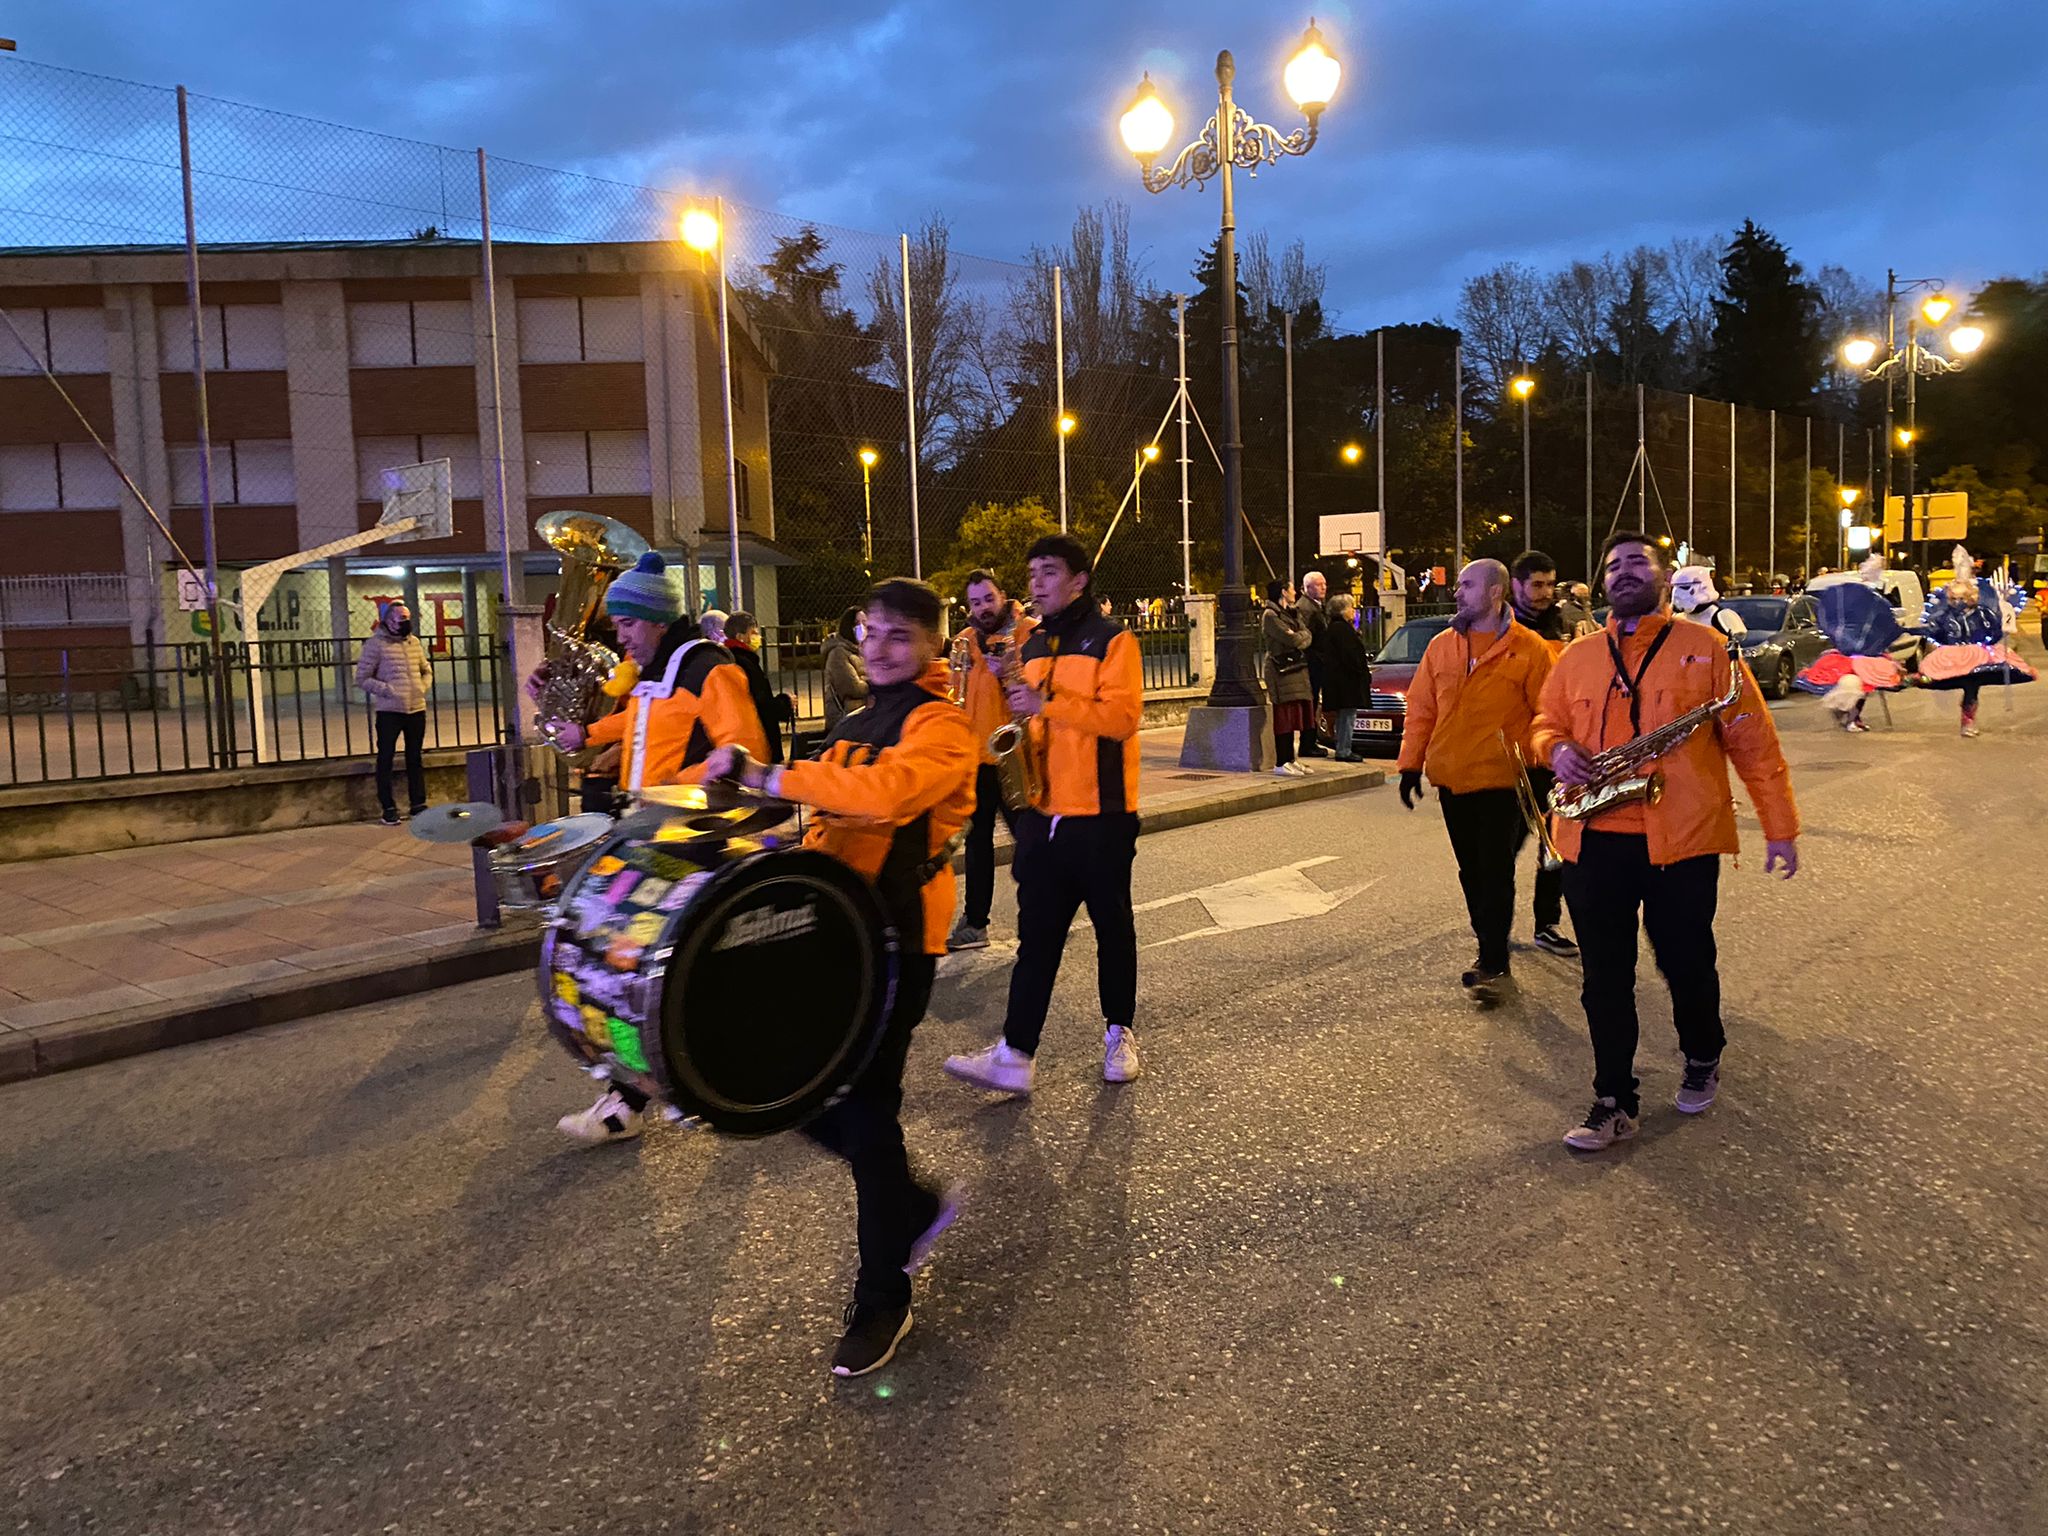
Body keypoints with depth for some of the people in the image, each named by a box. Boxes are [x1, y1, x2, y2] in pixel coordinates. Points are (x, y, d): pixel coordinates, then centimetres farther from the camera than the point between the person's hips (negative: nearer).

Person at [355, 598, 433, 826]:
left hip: (417, 709, 5)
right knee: (385, 759, 1)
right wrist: (388, 690, -15)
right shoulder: (376, 644, -7)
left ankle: (418, 804, 20)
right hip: (389, 711, -5)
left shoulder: (414, 642, 10)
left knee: (415, 759, 12)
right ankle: (388, 808, 8)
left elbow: (426, 670, 23)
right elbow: (362, 679, -7)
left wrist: (423, 687, 5)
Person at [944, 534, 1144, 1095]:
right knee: (1036, 934, 3)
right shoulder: (1032, 647, 14)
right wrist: (1022, 736, 0)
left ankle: (1120, 1033, 27)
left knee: (1112, 927, 9)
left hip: (1101, 816, -5)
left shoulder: (1112, 642, -7)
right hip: (1043, 813, 6)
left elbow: (1122, 715, -19)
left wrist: (1047, 702, -25)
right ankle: (1015, 1054, 3)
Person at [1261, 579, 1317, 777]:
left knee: (1294, 717, 8)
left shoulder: (1293, 612, 20)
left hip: (1297, 670, 9)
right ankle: (1281, 763, -5)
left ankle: (1290, 760, 14)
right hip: (1282, 671, -9)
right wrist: (1302, 635, 3)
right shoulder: (1270, 616, -9)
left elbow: (1307, 635, 9)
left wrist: (1298, 637, -11)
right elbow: (1292, 639, -17)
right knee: (1284, 718, -8)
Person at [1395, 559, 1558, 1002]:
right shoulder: (1441, 646, 8)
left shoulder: (1528, 648, -4)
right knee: (1471, 871, 12)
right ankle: (1490, 945, 24)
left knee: (1495, 873, -3)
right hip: (1452, 780, 5)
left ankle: (1493, 965, 3)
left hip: (1501, 781, -5)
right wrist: (1411, 764, 6)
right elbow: (1421, 709, 11)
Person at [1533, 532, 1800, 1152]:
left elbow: (1754, 742, 0)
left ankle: (1703, 1061, 39)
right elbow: (1547, 722, 20)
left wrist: (1780, 828, -2)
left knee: (1687, 965, 11)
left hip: (1681, 843, -2)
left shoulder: (1706, 649, 0)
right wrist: (1558, 749, -4)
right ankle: (1614, 1102, 13)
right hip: (1593, 842, 3)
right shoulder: (1577, 657, 11)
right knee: (1604, 977, 4)